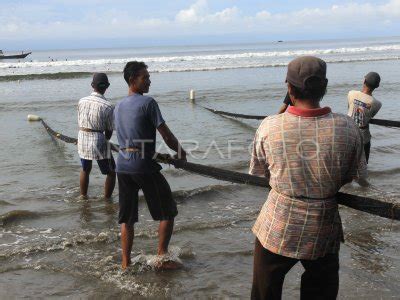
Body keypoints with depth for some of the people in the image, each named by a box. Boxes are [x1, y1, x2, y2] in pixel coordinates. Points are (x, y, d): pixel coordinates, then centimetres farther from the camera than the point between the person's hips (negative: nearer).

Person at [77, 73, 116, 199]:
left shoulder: (82, 101, -1)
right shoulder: (108, 106, -14)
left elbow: (80, 123, 6)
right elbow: (109, 131, -7)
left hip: (82, 138, 5)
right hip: (98, 140, -5)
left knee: (85, 169, 27)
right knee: (111, 172, 13)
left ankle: (83, 196, 39)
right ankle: (107, 199, 17)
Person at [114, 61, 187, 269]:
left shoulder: (118, 107, 13)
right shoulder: (147, 103, -10)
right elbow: (167, 136, -11)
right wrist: (181, 152, 7)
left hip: (123, 166, 7)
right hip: (144, 166, -7)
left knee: (126, 218, 13)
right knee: (167, 212, 8)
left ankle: (125, 263, 16)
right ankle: (162, 257, 11)